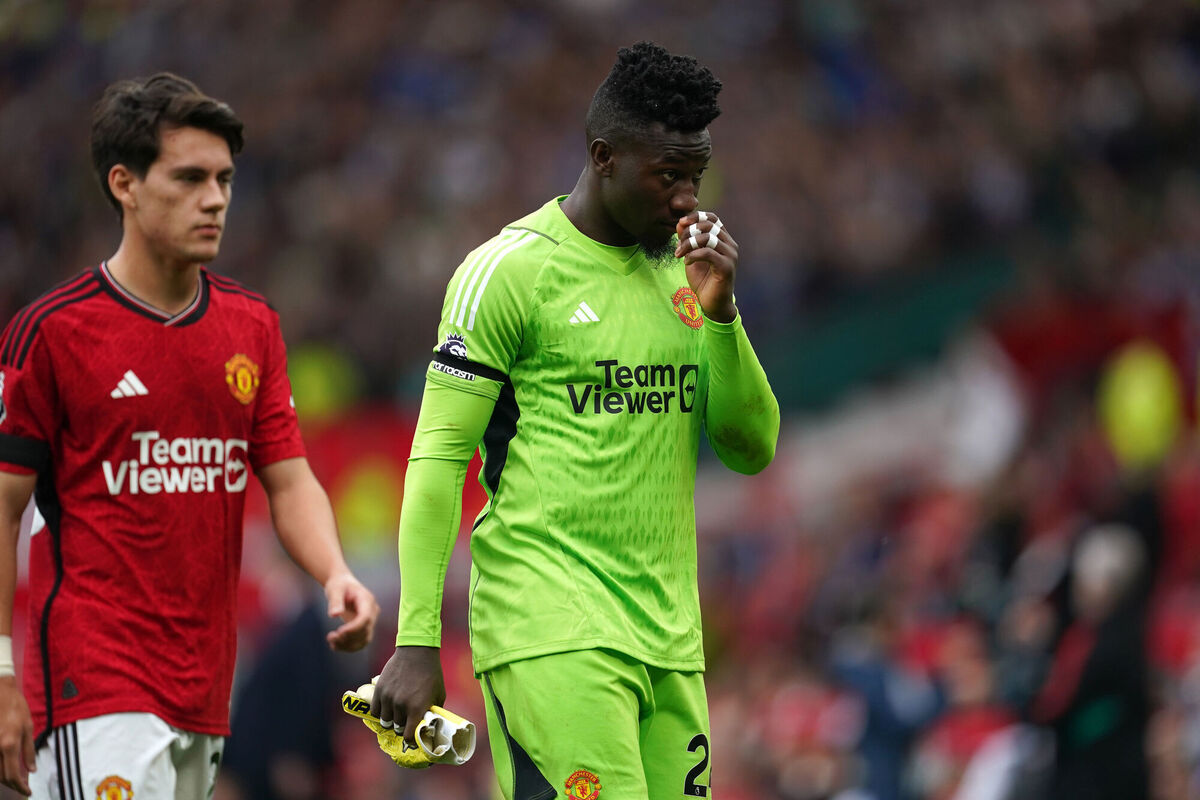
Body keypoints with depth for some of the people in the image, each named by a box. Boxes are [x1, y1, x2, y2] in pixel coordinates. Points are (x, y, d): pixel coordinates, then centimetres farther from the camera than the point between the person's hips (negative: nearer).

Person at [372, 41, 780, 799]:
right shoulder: (511, 269, -4)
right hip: (550, 633, -7)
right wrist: (417, 642, -12)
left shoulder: (685, 269, 16)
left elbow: (751, 450, 14)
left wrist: (718, 312, -1)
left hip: (668, 639, 7)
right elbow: (438, 458, -6)